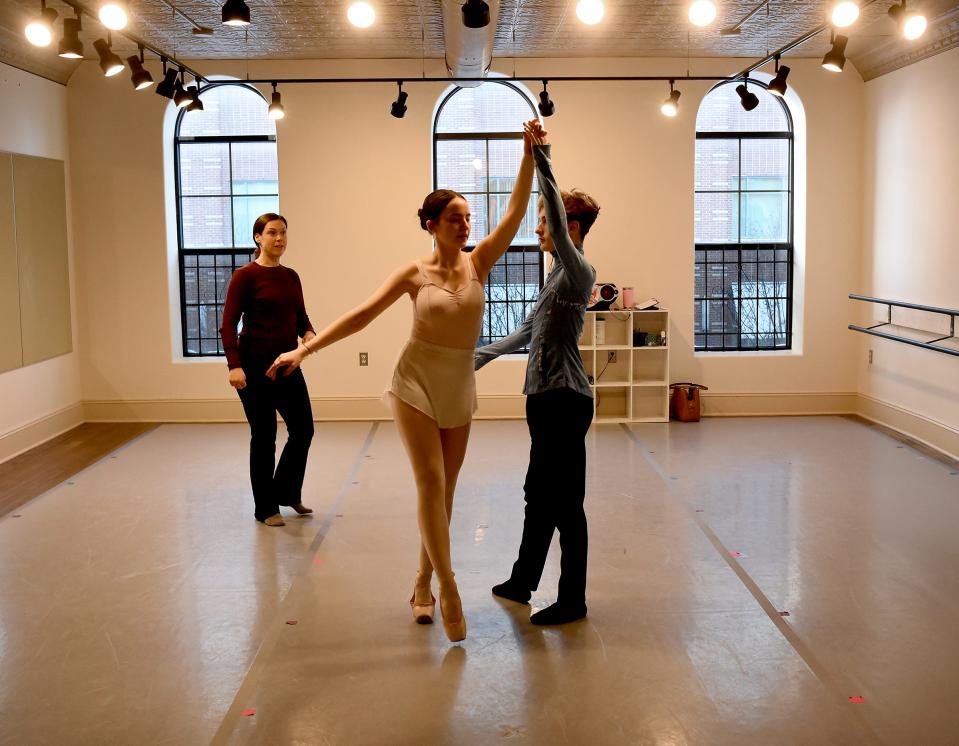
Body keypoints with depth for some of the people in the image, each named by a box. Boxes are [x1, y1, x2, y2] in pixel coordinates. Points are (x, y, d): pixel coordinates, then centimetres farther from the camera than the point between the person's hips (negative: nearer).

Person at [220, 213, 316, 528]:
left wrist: (309, 333, -8)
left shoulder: (291, 276, 11)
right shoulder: (245, 276, -8)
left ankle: (288, 492, 29)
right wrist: (234, 365, -23)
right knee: (264, 436, 2)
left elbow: (301, 316, 15)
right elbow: (228, 325, -12)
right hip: (256, 364, -6)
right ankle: (265, 508, 17)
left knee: (303, 429, 8)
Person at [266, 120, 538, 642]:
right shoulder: (414, 273, -6)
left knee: (444, 489, 8)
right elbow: (362, 314, -6)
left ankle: (422, 586, 20)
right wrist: (305, 349, -12)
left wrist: (529, 154, -17)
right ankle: (447, 588, -9)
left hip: (460, 387, 3)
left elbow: (516, 212, -9)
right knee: (431, 482, -11)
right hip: (416, 383, -3)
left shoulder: (478, 263, -1)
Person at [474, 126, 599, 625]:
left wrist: (542, 158, -34)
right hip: (546, 398, 9)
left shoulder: (578, 273, -12)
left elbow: (558, 218, -28)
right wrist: (483, 355, 28)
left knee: (564, 501, 0)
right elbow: (529, 332, 25)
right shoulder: (558, 276, 16)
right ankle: (522, 581, 32)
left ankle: (572, 601, 11)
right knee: (539, 494, 19)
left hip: (565, 401, -9)